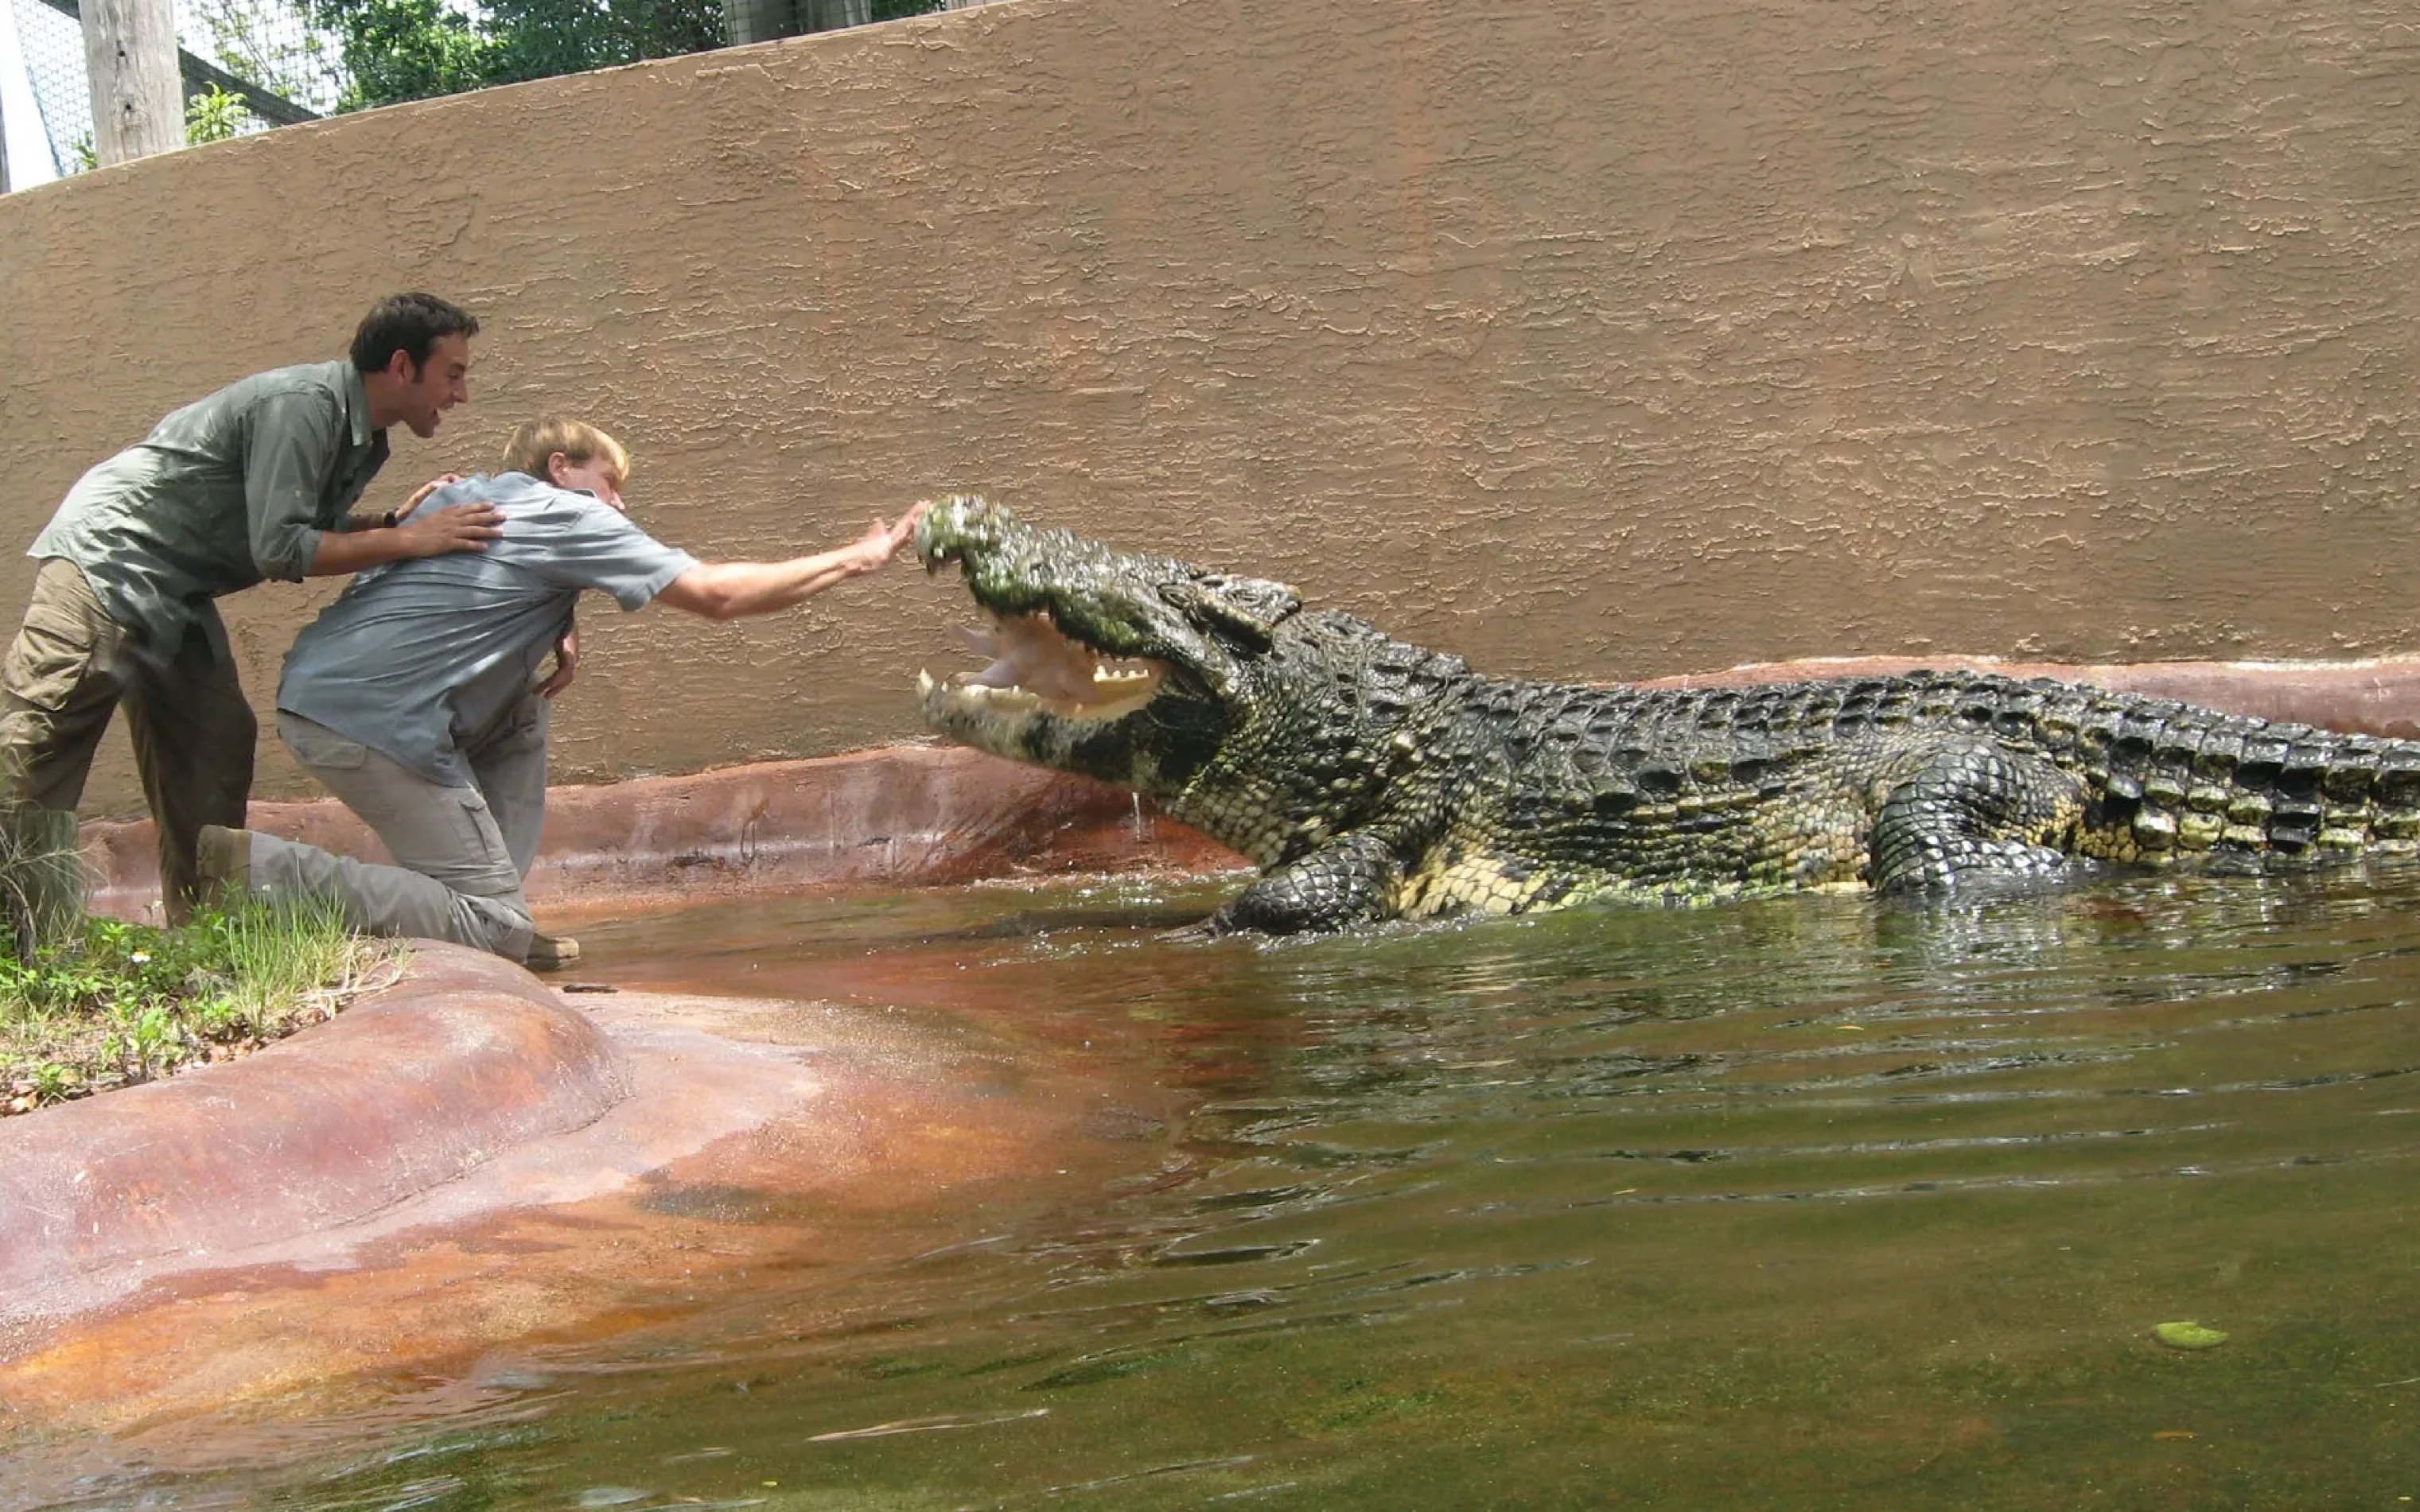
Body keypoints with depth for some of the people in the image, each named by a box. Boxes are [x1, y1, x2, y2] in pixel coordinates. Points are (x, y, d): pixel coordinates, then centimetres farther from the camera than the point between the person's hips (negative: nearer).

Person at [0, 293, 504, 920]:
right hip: (106, 557, -10)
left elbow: (311, 532, 6)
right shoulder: (304, 404, -22)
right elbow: (280, 550, -27)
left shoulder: (361, 437, 8)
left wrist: (398, 520, -5)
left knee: (215, 753, 6)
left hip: (175, 597, 10)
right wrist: (408, 540, -24)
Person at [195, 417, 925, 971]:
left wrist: (553, 635, 11)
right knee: (493, 921, -6)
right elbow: (718, 593, -5)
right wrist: (854, 559, 4)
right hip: (368, 719, -10)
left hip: (315, 695, 10)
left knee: (520, 711, 26)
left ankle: (497, 926, 16)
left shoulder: (464, 495, 24)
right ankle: (263, 868, -13)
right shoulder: (563, 514, 0)